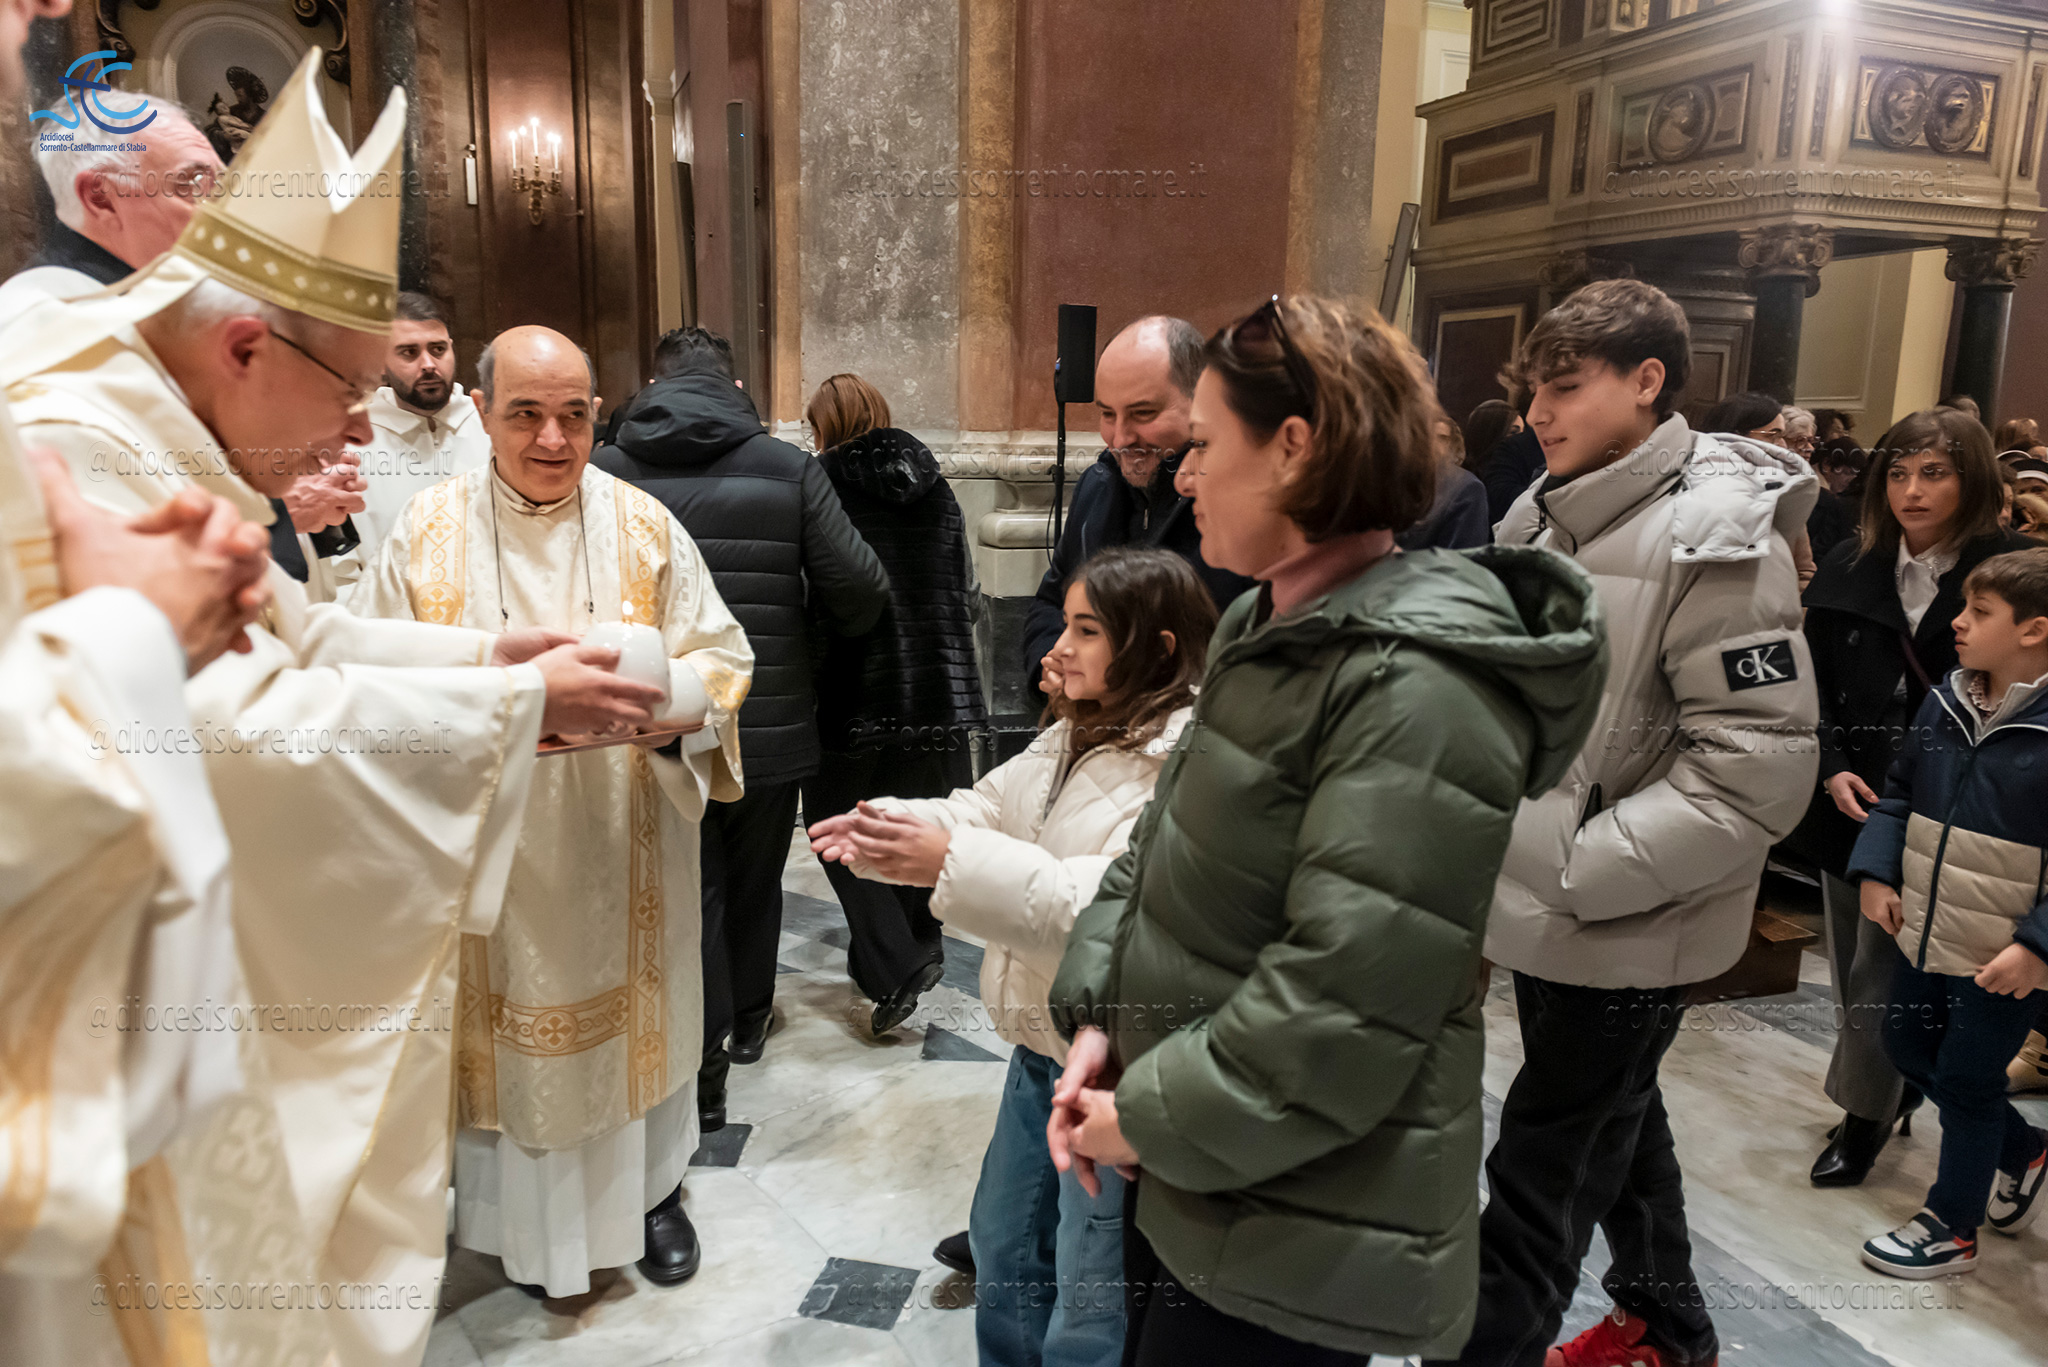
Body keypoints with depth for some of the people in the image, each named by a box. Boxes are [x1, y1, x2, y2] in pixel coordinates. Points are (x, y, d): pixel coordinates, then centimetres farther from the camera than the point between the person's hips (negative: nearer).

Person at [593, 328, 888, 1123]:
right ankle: (748, 1020, 40)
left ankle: (703, 1064, 14)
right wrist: (815, 622, 11)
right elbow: (860, 591, -11)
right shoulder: (787, 468, -6)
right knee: (753, 882, 21)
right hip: (768, 723, 1)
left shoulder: (607, 473, -6)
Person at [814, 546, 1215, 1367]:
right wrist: (890, 824, -12)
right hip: (1041, 1046, 9)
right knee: (1004, 1248, 26)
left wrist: (950, 864, -36)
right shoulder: (1074, 735, 9)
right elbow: (991, 808, 8)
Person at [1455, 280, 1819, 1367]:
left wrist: (1577, 869, -22)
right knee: (1618, 1123, 25)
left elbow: (1758, 768, -23)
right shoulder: (1547, 516, 5)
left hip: (1624, 938, -8)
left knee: (1538, 1178, 2)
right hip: (1548, 911, 8)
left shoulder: (1717, 537, -18)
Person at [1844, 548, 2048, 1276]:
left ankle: (1951, 1227, 28)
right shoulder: (1944, 704, -1)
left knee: (1967, 1081, 8)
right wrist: (1876, 873, 1)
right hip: (1925, 934, 7)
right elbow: (1900, 791, 10)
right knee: (1909, 1049, 22)